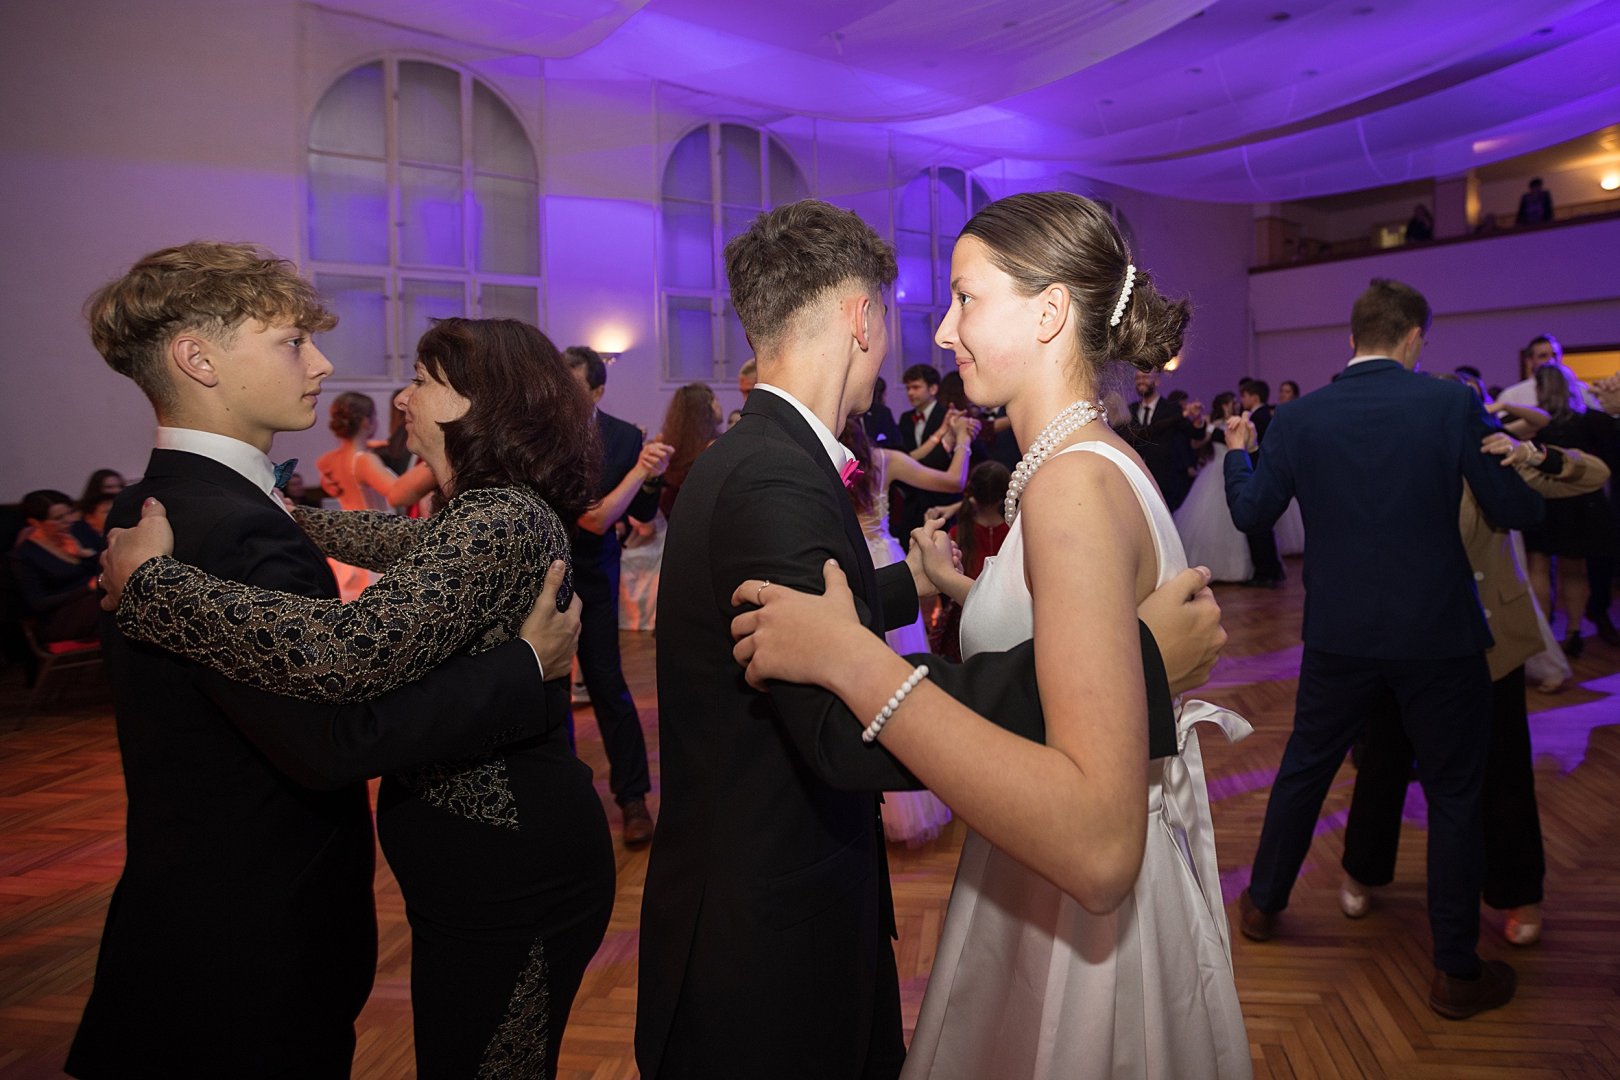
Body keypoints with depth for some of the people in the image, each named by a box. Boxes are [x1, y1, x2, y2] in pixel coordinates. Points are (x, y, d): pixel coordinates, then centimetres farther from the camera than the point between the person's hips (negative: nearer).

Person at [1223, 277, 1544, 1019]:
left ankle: (1264, 902, 36)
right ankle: (1456, 971, 22)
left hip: (1340, 637, 2)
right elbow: (1516, 511, -6)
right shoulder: (1452, 404, -10)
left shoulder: (1299, 419, -5)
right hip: (1438, 636, -2)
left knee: (1304, 768, 19)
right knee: (1454, 794, 12)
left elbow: (1250, 513, 3)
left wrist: (1238, 451, 20)